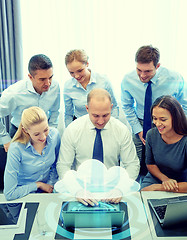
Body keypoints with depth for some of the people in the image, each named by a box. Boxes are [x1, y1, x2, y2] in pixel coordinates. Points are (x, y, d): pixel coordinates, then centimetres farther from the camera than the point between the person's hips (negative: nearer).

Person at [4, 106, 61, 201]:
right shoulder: (16, 149, -23)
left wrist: (50, 185, -1)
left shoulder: (54, 135, -10)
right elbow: (9, 194, -17)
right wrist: (38, 185, -12)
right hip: (24, 196, -4)